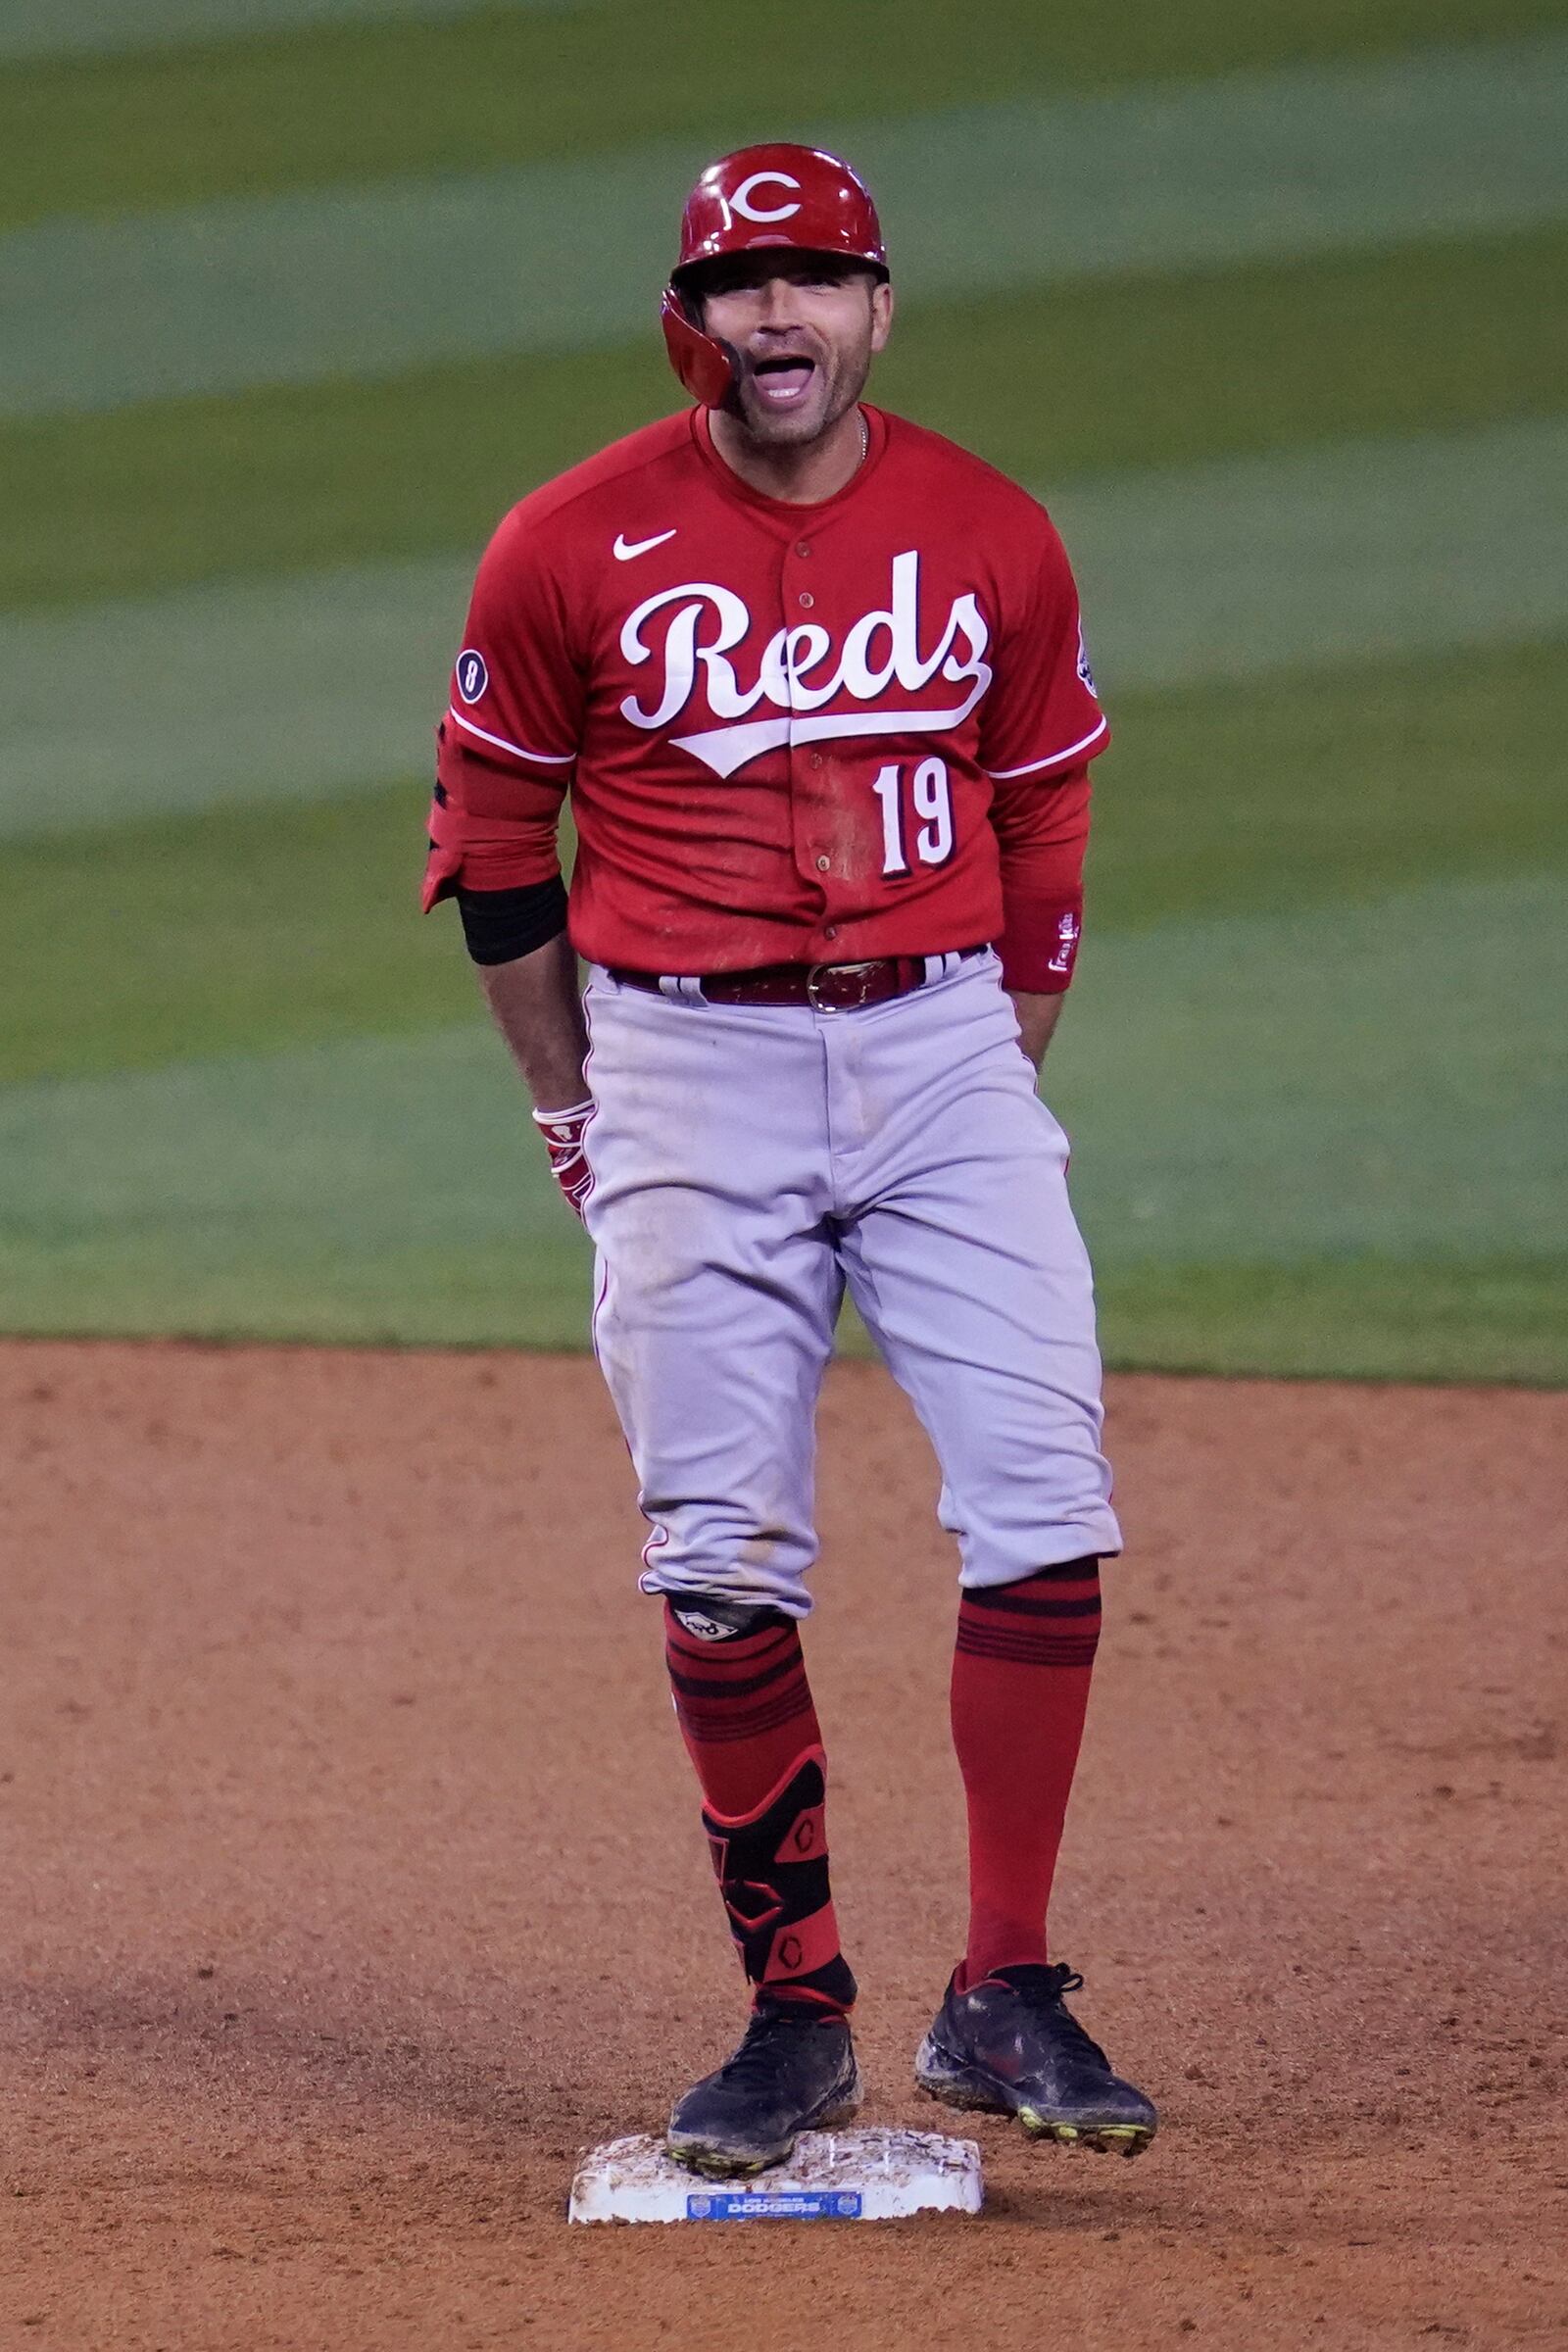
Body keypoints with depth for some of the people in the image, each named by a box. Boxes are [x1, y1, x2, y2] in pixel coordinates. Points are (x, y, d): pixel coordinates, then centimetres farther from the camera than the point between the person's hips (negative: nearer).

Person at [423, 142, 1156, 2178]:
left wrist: (995, 1084, 11)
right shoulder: (573, 549, -2)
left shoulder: (992, 540, 2)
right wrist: (581, 1111, 8)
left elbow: (1045, 831, 13)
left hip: (939, 1039, 1)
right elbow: (490, 837, 7)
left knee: (1042, 1509, -9)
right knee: (722, 1556, -1)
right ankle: (797, 2011, 9)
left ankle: (1006, 2000, -2)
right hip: (687, 1061, -1)